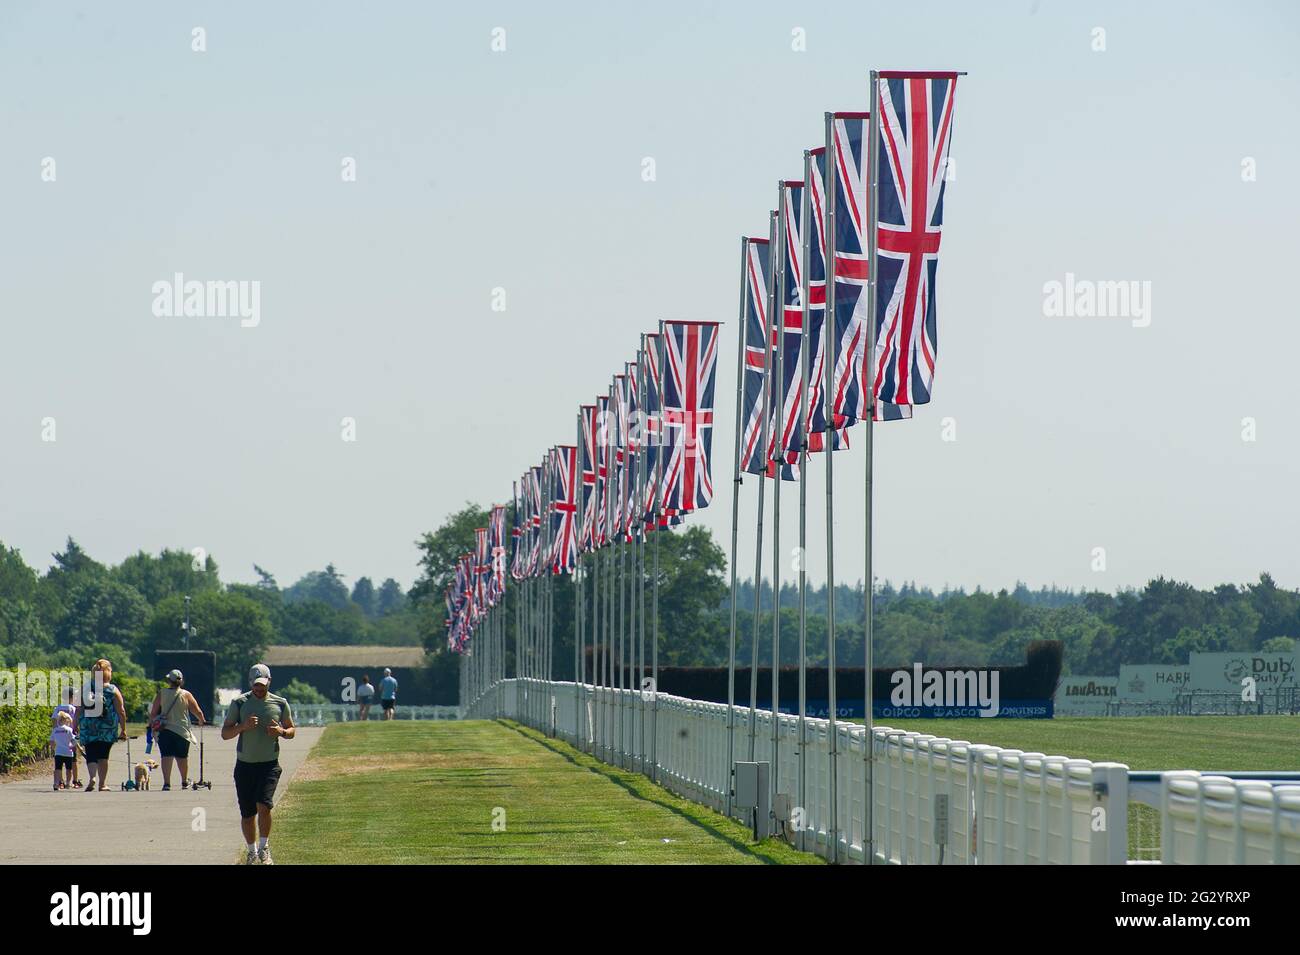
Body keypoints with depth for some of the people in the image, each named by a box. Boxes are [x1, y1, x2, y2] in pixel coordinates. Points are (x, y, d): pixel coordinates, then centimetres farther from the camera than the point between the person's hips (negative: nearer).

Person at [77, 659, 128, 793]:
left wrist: (76, 726, 13)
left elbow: (79, 710, 3)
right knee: (103, 756, 10)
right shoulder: (113, 691, -4)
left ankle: (91, 776, -22)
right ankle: (101, 784, 12)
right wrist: (123, 729, 4)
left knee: (91, 755, 4)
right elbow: (121, 712, -4)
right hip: (107, 730, -1)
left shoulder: (86, 689, 1)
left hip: (88, 730, 1)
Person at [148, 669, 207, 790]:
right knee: (182, 757, 14)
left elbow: (153, 712, -1)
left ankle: (166, 783, -12)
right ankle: (185, 782, 27)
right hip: (182, 730, 1)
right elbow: (197, 712, 2)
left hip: (164, 730, 0)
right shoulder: (186, 695, -2)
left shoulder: (162, 693, -2)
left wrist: (151, 724, 13)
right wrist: (202, 720, 23)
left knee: (166, 756, -1)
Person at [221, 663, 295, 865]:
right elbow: (225, 733, 1)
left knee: (263, 804, -20)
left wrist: (281, 731, -9)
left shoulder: (280, 704, 4)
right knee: (247, 813, 6)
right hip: (245, 765, 1)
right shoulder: (239, 703, 1)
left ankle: (264, 847, -3)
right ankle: (252, 850, 25)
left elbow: (291, 731, 14)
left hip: (269, 764, -1)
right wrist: (243, 726, -17)